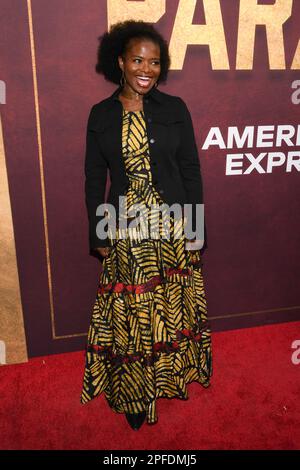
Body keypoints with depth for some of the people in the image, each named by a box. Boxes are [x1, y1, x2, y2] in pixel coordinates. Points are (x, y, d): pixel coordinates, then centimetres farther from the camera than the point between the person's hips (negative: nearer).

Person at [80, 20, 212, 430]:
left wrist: (194, 226, -2)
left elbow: (191, 170, 1)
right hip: (126, 232, 0)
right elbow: (94, 178, 3)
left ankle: (171, 373, 40)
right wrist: (98, 235, 2)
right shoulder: (100, 115, 1)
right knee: (130, 312, 9)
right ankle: (133, 389, 31)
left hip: (172, 227, 1)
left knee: (173, 305, 14)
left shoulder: (175, 109, 0)